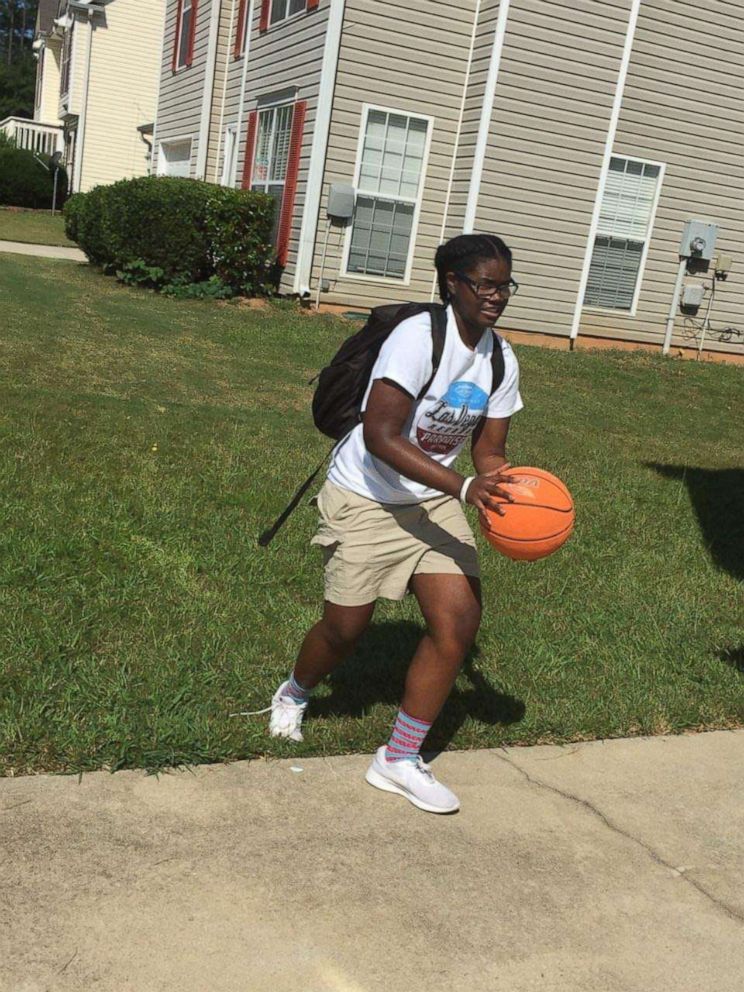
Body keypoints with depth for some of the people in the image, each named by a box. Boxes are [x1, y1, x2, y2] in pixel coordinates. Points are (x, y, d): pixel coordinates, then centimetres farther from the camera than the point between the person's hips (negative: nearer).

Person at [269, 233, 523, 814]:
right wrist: (463, 487, -37)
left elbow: (489, 449, 5)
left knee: (460, 619, -7)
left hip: (434, 501, 6)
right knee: (346, 627, 5)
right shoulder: (418, 337, -23)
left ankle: (401, 761, 9)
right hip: (366, 499, -6)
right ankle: (294, 696, 43)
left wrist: (509, 500, -17)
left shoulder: (501, 361, -1)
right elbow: (380, 436, -31)